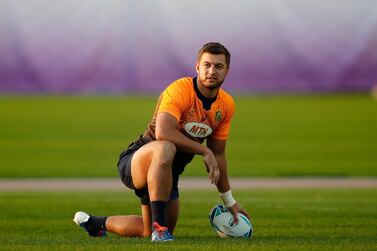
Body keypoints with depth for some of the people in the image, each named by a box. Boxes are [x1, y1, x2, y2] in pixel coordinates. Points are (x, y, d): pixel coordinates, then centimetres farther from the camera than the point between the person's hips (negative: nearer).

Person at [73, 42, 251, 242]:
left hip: (168, 173, 8)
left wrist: (229, 202, 16)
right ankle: (159, 225, -37)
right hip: (136, 161, -8)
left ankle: (97, 223, 43)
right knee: (165, 148, -43)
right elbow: (163, 132, -39)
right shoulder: (180, 90, -22)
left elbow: (217, 154, 12)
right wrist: (204, 151, -33)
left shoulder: (226, 105, 1)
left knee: (150, 232, 18)